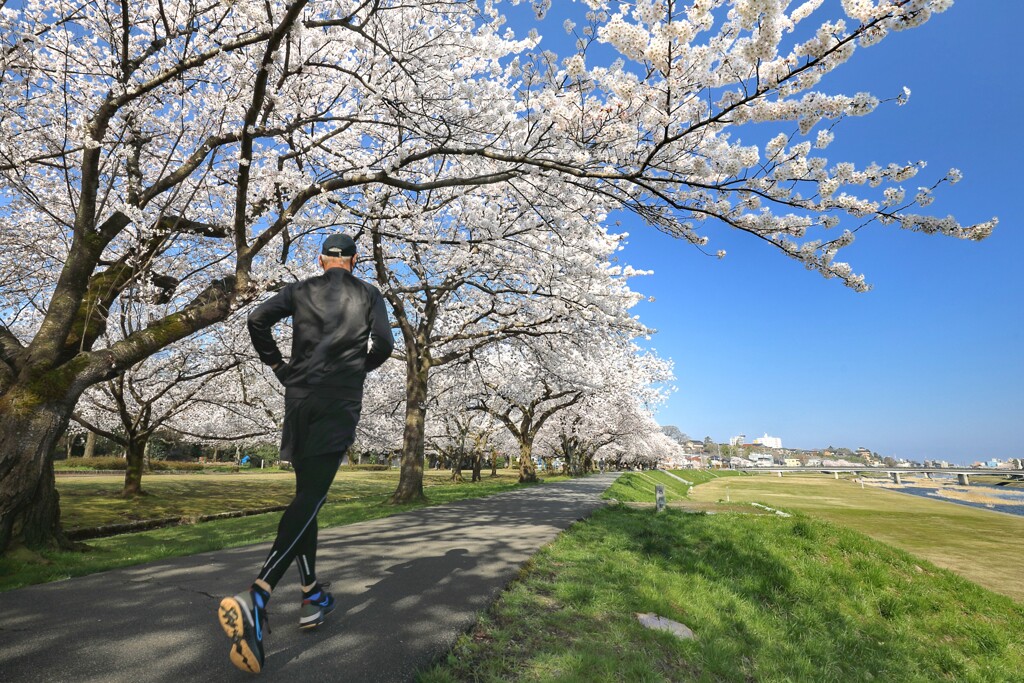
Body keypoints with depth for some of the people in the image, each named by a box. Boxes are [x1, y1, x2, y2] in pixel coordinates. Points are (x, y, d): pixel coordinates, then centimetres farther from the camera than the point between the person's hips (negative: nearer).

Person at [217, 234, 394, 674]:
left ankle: (312, 596, 16)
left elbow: (257, 320, 0)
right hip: (340, 401, -3)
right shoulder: (368, 295, 8)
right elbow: (383, 344, -4)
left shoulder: (301, 290, 13)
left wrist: (278, 366, 10)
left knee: (305, 494, 13)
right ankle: (258, 596, -26)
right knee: (310, 497, -9)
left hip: (299, 398, 3)